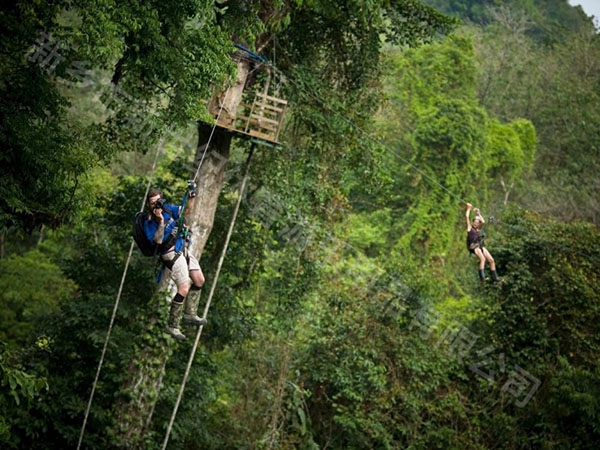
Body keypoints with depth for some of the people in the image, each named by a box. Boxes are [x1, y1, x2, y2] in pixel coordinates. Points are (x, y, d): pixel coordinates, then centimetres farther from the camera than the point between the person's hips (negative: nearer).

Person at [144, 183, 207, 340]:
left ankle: (190, 314, 28)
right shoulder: (149, 222, -18)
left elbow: (185, 211, 8)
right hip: (172, 255, -8)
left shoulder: (167, 208, 1)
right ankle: (171, 326, -3)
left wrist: (191, 196, -6)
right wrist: (160, 221, -35)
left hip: (183, 249, 8)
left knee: (199, 280, 15)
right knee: (184, 290, -14)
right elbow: (158, 240, -28)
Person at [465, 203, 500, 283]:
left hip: (480, 246, 7)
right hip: (473, 246, -7)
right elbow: (467, 217, 4)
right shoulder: (470, 227, 9)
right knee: (482, 259, -30)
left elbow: (483, 221, 15)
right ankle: (482, 277, -39)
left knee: (491, 260, -5)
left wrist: (478, 213, 21)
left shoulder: (478, 229, 23)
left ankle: (494, 277, -2)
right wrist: (469, 209, 14)